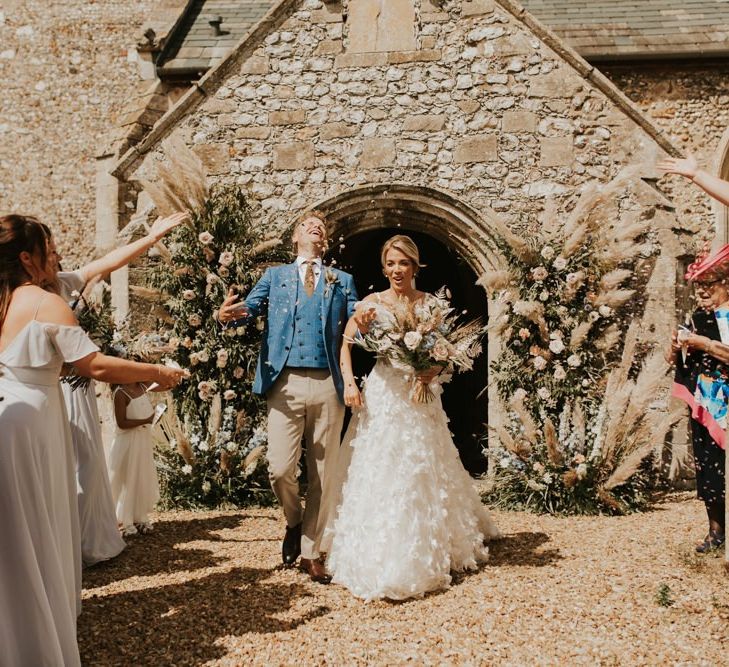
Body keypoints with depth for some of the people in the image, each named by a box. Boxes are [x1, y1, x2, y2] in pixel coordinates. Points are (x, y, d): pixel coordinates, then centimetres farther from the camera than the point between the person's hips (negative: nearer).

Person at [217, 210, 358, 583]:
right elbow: (250, 308, 1)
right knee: (280, 468, -11)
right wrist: (228, 314, -22)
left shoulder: (343, 281, 17)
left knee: (320, 473, 6)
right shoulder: (275, 276, 16)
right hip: (285, 383, -1)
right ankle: (294, 522, 21)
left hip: (327, 385, 1)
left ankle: (310, 552, 20)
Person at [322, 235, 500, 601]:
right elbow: (346, 344, 0)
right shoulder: (372, 302, 2)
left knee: (421, 473, 7)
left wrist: (433, 371, -12)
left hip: (419, 396, 1)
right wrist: (349, 382, -13)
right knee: (378, 472, -1)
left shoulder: (429, 302, 6)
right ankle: (379, 558, 12)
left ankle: (425, 553, 23)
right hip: (382, 395, -1)